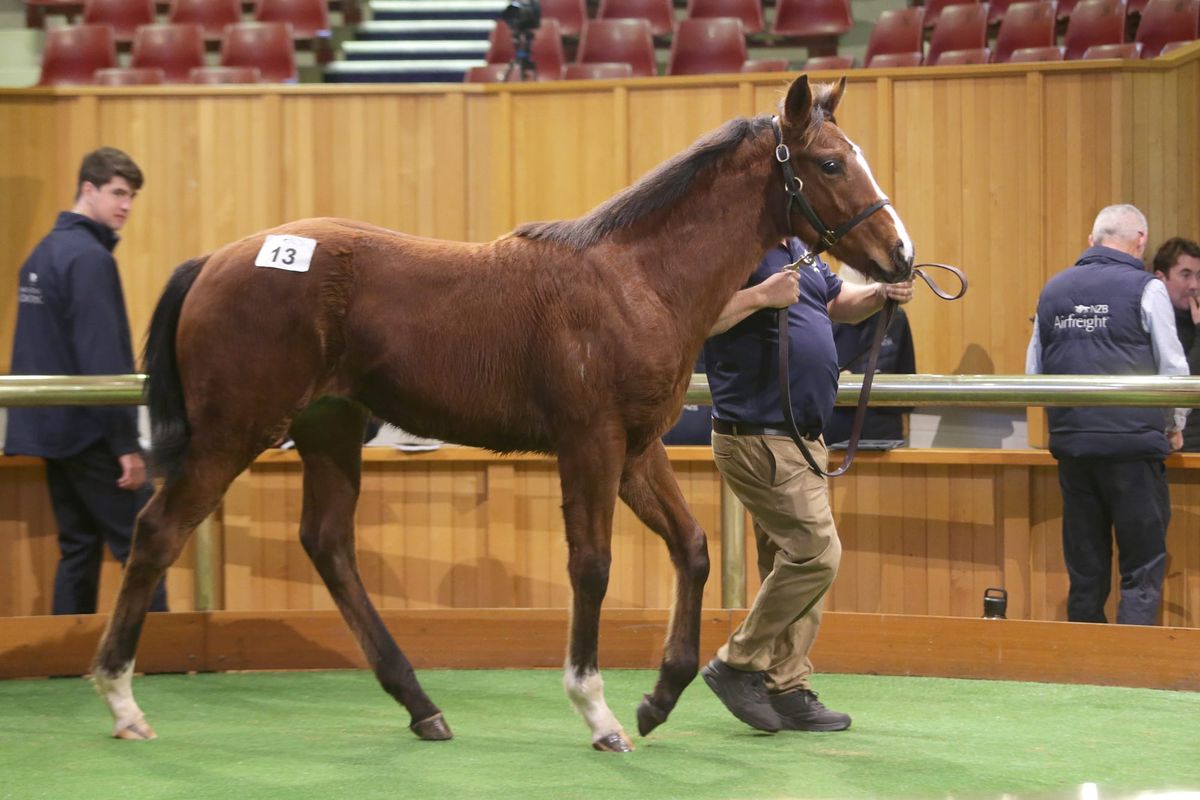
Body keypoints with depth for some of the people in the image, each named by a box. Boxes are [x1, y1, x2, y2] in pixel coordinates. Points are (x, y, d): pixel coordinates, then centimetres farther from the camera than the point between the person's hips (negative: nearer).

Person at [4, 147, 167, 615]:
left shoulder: (43, 253, 14)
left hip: (50, 430, 9)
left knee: (78, 549, 11)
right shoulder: (89, 257, -15)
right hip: (88, 432, -9)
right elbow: (103, 359, -20)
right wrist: (126, 444, -19)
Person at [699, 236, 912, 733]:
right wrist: (762, 296, -29)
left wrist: (882, 294, 9)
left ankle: (787, 691, 17)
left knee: (795, 564, 11)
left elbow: (839, 302, 29)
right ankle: (738, 665, -1)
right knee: (817, 553, -13)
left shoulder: (799, 250, 16)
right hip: (757, 438, -10)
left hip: (804, 439, 10)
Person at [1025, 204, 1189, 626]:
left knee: (1085, 570, 12)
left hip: (1070, 442, 5)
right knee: (1143, 571, -2)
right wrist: (1175, 426, 14)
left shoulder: (1053, 290, 10)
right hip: (1133, 441, -5)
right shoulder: (1144, 288, -5)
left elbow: (1033, 371, 15)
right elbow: (1173, 369, -2)